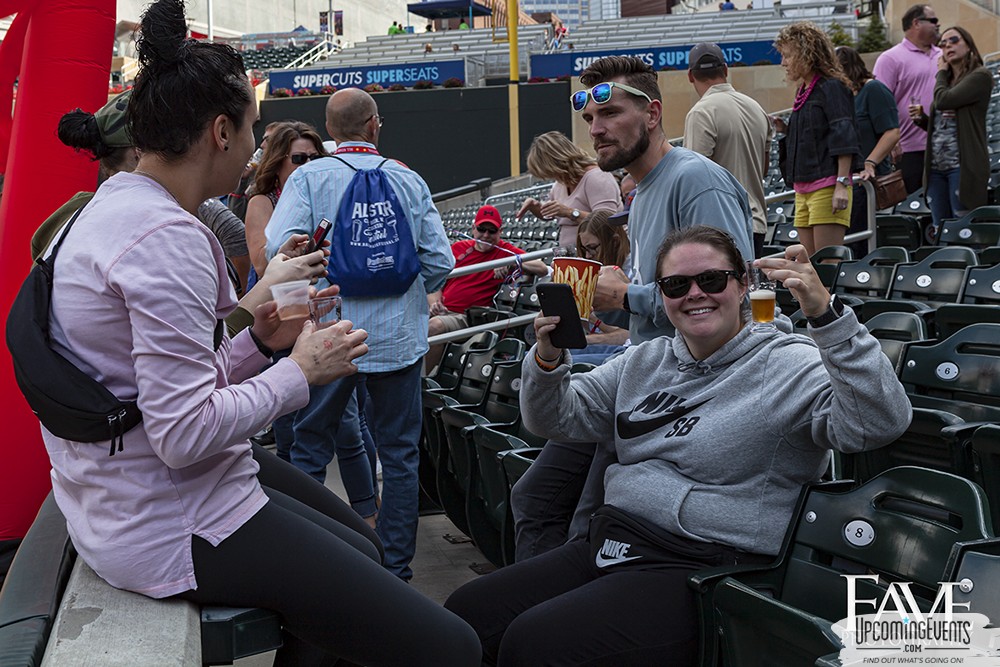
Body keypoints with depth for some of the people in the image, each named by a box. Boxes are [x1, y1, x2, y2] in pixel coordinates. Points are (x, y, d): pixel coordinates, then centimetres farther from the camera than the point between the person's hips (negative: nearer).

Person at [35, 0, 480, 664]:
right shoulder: (167, 238, -23)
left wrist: (259, 341, 4)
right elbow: (184, 434, -27)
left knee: (363, 551, 29)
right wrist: (300, 371, -15)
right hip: (168, 528, -11)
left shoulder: (118, 206, 10)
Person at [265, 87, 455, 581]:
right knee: (399, 453, 10)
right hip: (398, 337, 1)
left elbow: (279, 248, -16)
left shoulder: (308, 178, -3)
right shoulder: (409, 180, 2)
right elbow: (440, 260, 0)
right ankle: (395, 564, 15)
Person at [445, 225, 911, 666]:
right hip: (608, 544, 7)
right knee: (467, 611, -4)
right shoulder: (644, 361, 15)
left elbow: (880, 422, -21)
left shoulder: (791, 365, -5)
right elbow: (556, 419, 16)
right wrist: (547, 359, -5)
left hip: (701, 569, -7)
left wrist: (825, 313, -32)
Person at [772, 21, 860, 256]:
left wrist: (842, 185, -20)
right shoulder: (804, 91, 19)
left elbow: (844, 139, -14)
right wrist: (786, 130, 8)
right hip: (803, 189, 9)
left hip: (827, 186, -9)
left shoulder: (831, 87, -6)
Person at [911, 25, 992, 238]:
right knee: (939, 232, 8)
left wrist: (941, 73, 2)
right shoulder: (947, 80, 20)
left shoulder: (980, 76, -4)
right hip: (936, 165, 8)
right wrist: (921, 118, 4)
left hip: (964, 166, -8)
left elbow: (943, 101, -16)